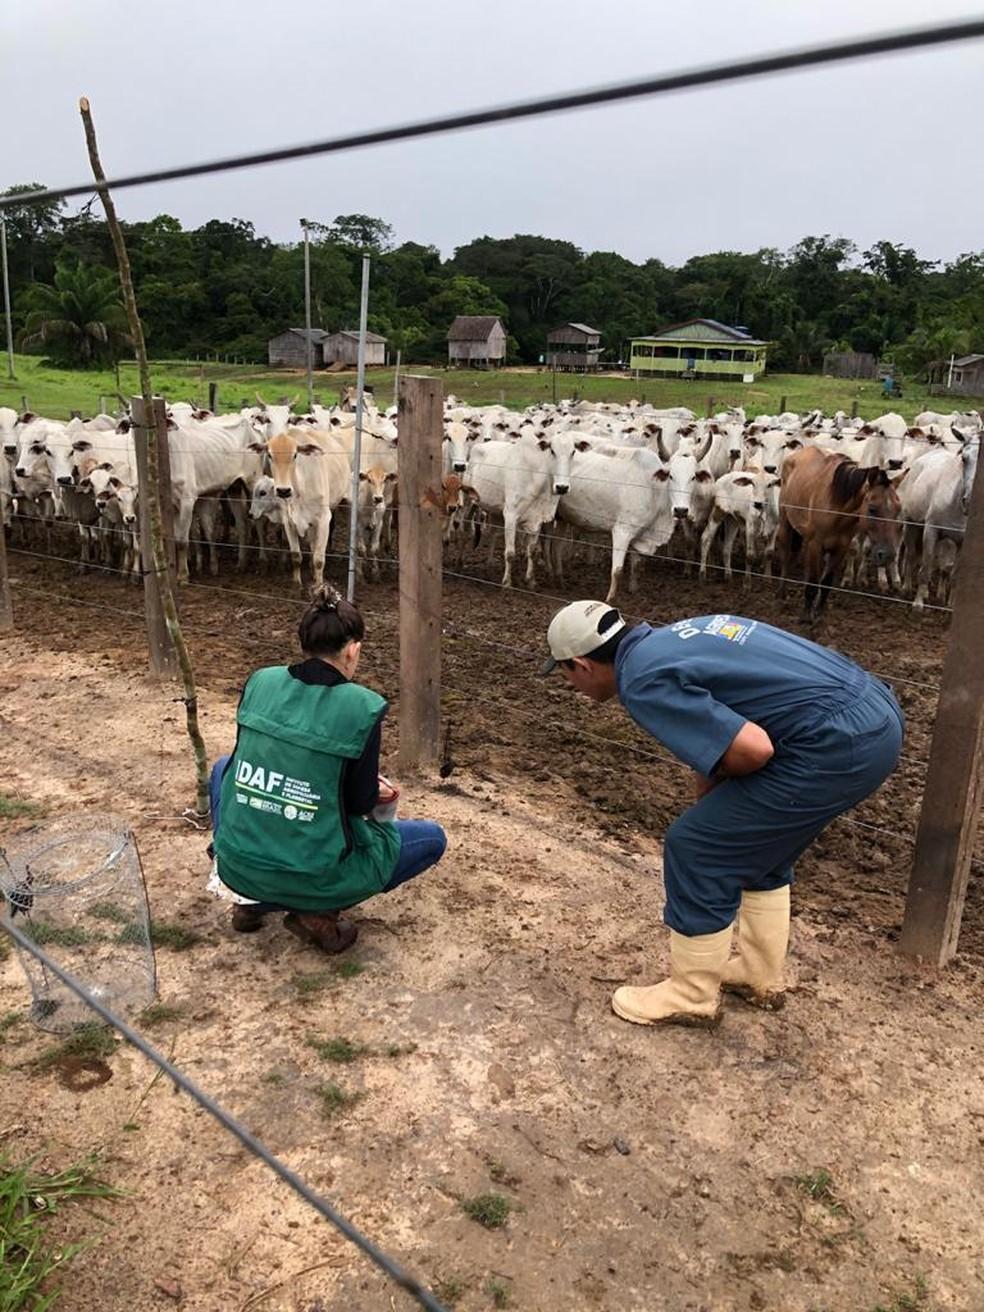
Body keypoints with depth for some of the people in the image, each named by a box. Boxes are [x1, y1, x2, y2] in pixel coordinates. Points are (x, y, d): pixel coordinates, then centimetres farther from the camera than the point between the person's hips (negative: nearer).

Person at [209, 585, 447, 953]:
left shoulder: (260, 682, -3)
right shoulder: (362, 707, -16)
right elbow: (361, 803, -8)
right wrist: (374, 790, 16)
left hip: (236, 865, 5)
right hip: (312, 879, -4)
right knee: (432, 838, 17)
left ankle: (251, 896, 21)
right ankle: (316, 911, 3)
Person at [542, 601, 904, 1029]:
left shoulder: (642, 681, -11)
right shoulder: (672, 637, 18)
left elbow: (752, 749, -18)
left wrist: (713, 779, 2)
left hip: (838, 743, -10)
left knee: (696, 848, 3)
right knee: (760, 843, 27)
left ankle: (692, 995, 20)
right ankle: (760, 976, 41)